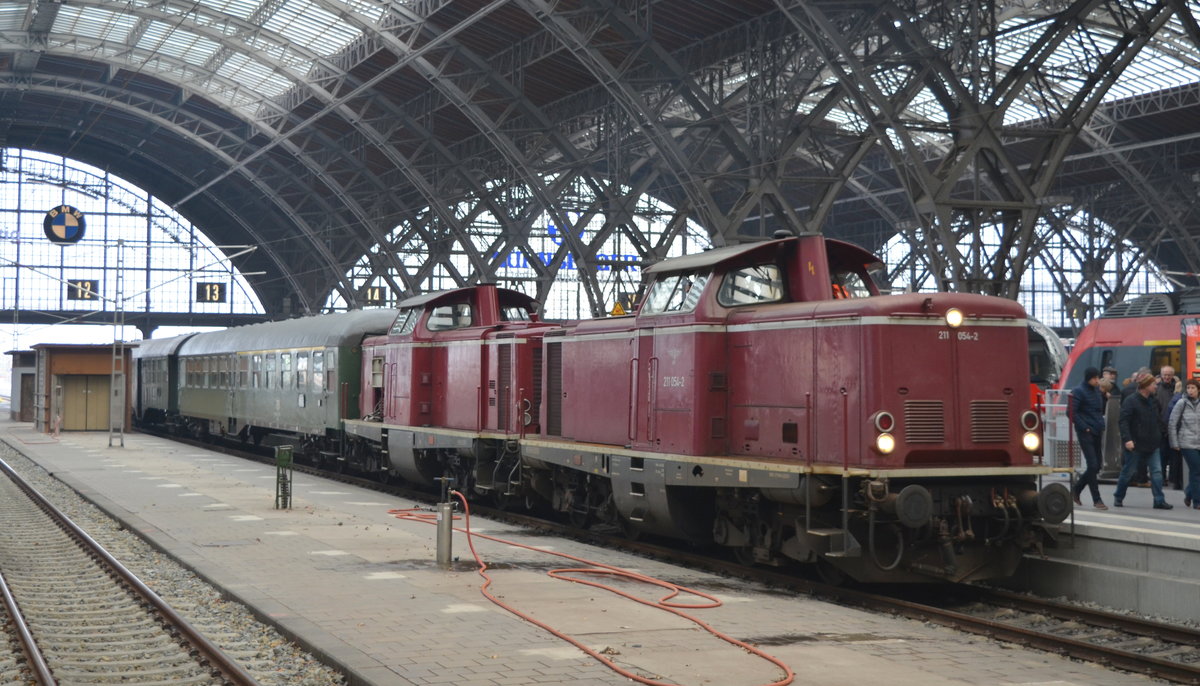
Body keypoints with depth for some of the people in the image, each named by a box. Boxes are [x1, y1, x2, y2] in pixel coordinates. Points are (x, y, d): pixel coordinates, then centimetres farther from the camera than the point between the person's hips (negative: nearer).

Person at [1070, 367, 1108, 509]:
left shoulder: (1097, 390, 13)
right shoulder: (1079, 391, -9)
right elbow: (1072, 413, -13)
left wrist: (1101, 425, 10)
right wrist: (1085, 428, -15)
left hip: (1097, 433, 7)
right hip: (1086, 433, -7)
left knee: (1096, 466, 8)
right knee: (1093, 465, -8)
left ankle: (1076, 489, 25)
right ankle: (1096, 499, -2)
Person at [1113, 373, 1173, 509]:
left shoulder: (1152, 401, 12)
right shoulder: (1130, 401, -12)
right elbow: (1124, 421, -18)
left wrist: (1157, 438, 15)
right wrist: (1127, 439, -27)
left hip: (1151, 444, 7)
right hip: (1136, 444, -7)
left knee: (1157, 471, -1)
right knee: (1128, 472, 4)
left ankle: (1159, 500, -1)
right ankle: (1118, 497, 20)